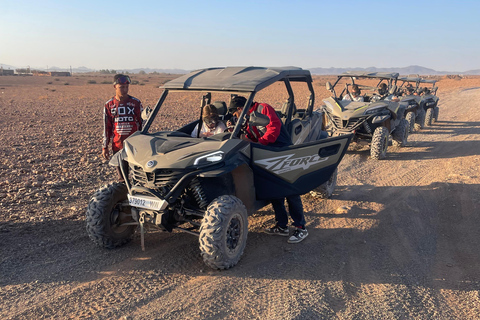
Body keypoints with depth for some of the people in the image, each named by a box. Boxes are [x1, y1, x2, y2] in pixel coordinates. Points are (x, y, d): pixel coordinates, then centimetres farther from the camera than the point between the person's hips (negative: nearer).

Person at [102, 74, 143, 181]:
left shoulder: (136, 103, 0)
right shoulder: (109, 105, 5)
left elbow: (142, 123, 5)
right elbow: (107, 127, 10)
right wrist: (105, 146, 8)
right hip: (117, 146, 2)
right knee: (122, 176, 9)